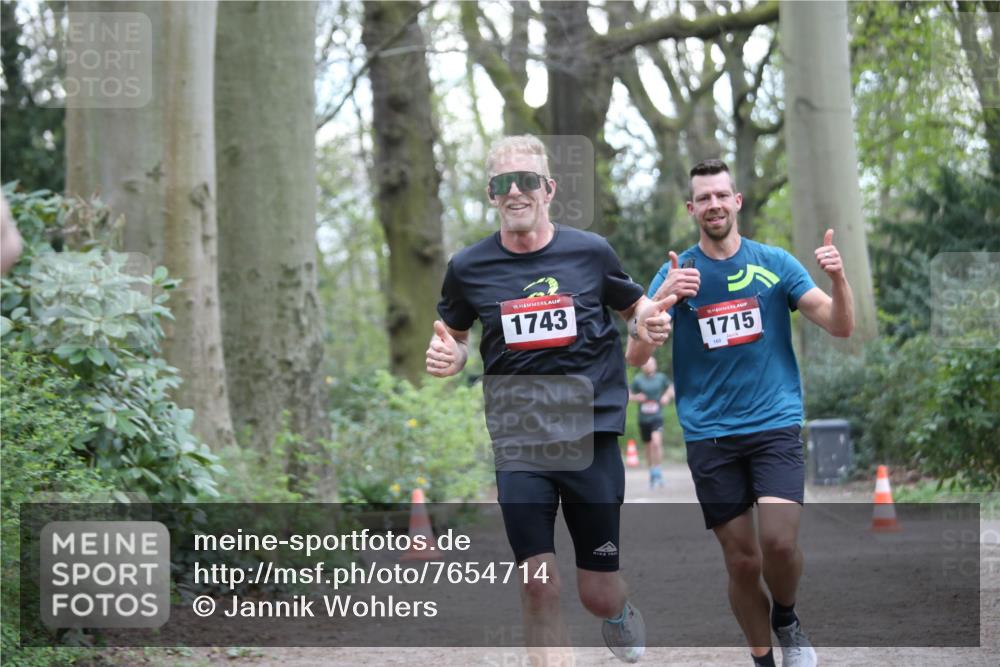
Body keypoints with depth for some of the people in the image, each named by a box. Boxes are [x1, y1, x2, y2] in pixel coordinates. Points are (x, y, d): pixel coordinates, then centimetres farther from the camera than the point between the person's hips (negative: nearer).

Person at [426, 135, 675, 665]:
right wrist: (448, 357, -7)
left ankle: (619, 612, 42)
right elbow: (454, 338, 16)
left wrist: (649, 324, -7)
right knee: (539, 587, -9)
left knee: (598, 596, 5)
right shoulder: (469, 267, 1)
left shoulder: (590, 252, -1)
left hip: (592, 437, 0)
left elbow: (635, 307, 15)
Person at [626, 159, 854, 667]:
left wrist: (838, 278, -21)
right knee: (742, 561, 2)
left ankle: (786, 618, 12)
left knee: (779, 541, -18)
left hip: (775, 424, -1)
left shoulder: (774, 263, 3)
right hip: (710, 435, 1)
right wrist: (664, 296, -25)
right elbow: (636, 356, -7)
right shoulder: (676, 273, 2)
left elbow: (841, 327, 0)